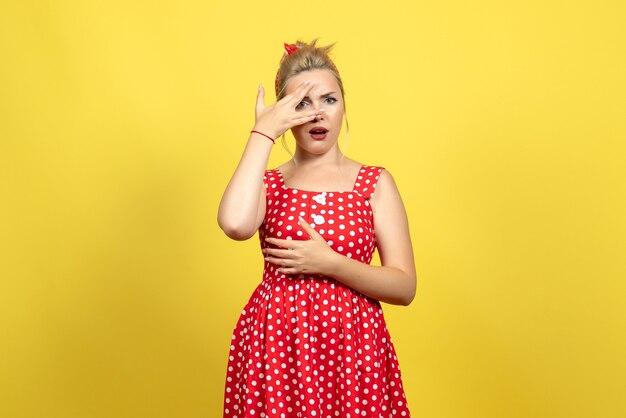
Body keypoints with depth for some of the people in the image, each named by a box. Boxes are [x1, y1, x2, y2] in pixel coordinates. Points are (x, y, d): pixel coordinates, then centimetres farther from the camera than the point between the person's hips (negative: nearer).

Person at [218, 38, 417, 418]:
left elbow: (405, 287, -3)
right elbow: (235, 224, -21)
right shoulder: (266, 183, 5)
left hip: (352, 344, 0)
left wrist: (329, 263, -16)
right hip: (274, 345, 1)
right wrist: (263, 132, -14)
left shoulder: (375, 183, 2)